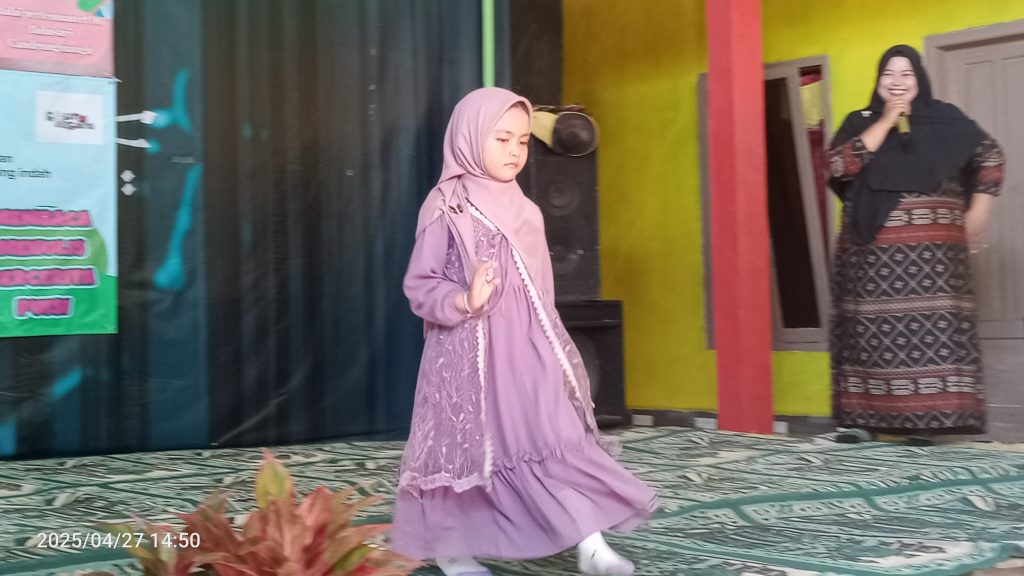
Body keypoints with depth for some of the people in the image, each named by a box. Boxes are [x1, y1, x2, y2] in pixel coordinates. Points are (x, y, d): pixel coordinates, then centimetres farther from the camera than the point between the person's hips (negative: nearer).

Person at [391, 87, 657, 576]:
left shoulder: (525, 211, 12)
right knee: (466, 443, 4)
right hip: (470, 351, -5)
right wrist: (464, 302, -27)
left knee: (558, 441, -4)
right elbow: (419, 285, -10)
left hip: (527, 351, 5)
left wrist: (554, 346, 16)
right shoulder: (446, 206, -7)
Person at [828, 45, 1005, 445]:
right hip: (872, 252, 1)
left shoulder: (944, 118, 9)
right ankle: (863, 418, 1)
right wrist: (886, 121, -7)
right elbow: (839, 165, -7)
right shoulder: (860, 122, 11)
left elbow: (990, 156, 13)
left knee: (931, 330, -9)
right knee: (871, 331, -2)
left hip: (931, 251, -1)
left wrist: (976, 215, 6)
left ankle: (925, 419, -9)